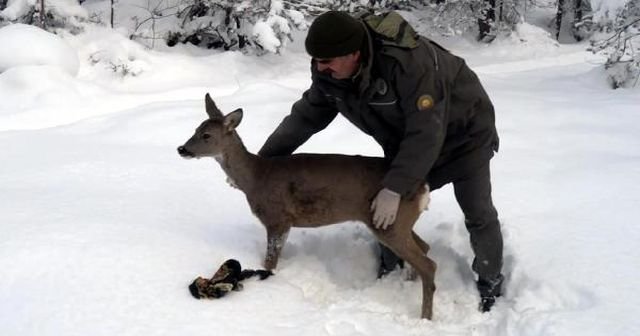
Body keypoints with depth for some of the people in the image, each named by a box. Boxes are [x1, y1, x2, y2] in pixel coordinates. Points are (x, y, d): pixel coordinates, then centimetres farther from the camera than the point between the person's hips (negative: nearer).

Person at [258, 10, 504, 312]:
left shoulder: (408, 61, -42)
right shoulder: (328, 73, -20)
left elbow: (426, 133, -40)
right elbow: (306, 116, -7)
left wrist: (395, 187, -41)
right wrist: (262, 159, -10)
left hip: (463, 133, -6)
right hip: (405, 143, 6)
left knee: (478, 213, 0)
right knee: (390, 208, 3)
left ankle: (491, 283, 22)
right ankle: (390, 270, 27)